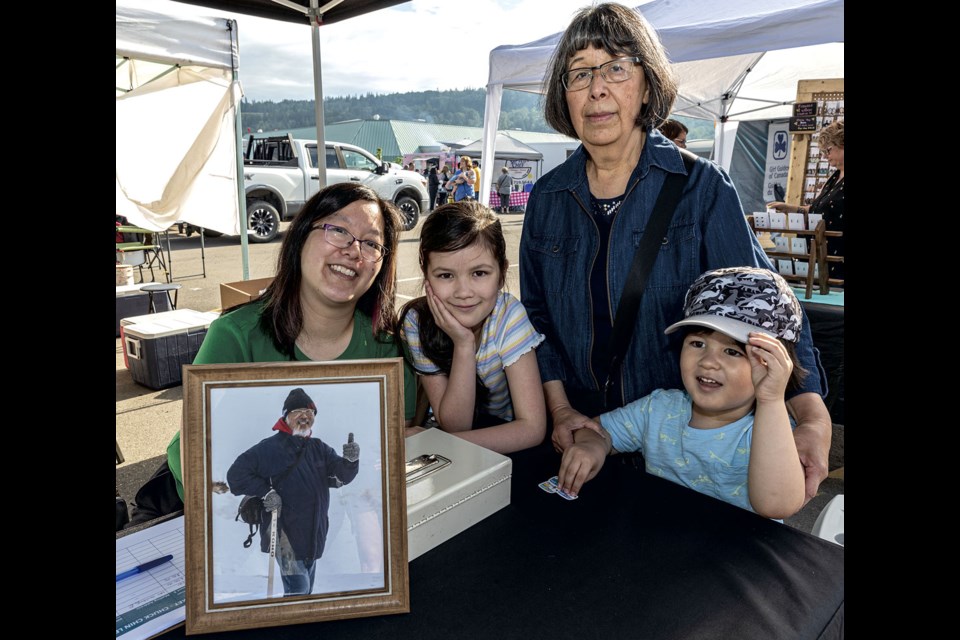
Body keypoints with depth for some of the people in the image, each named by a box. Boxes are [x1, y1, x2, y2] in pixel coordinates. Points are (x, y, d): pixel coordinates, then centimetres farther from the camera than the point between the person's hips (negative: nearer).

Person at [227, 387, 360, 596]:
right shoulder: (270, 447, -11)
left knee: (307, 588, 20)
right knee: (298, 588, -14)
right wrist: (265, 492, -17)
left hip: (314, 533, 6)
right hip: (284, 530, -6)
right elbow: (236, 474, -8)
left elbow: (341, 475, -3)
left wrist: (350, 460, -24)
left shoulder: (319, 448, 4)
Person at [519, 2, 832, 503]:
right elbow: (537, 314, 5)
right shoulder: (547, 198, 1)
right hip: (583, 433, 3)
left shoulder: (702, 186, -8)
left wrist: (813, 418, -26)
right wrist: (560, 408, -6)